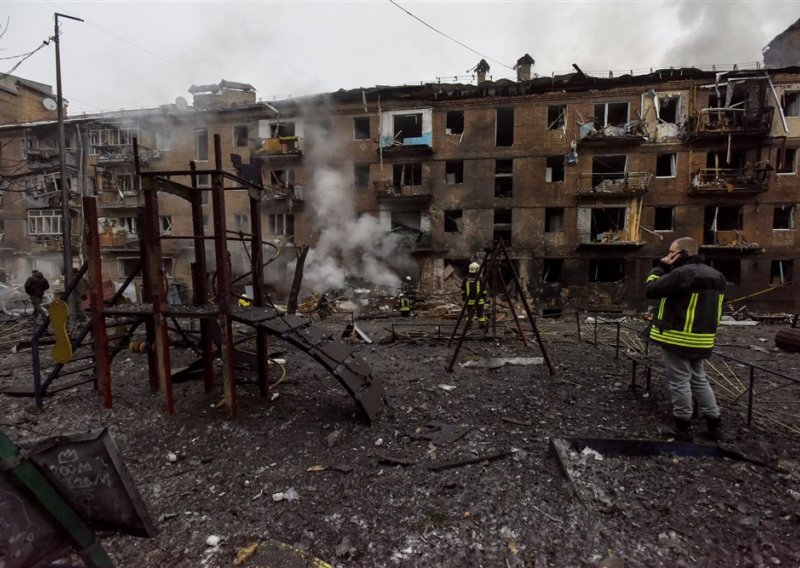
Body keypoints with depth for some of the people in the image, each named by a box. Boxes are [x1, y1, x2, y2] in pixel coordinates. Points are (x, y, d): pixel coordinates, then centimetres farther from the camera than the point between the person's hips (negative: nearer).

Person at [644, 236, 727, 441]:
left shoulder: (682, 273, -19)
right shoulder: (715, 275, 11)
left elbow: (651, 290, -15)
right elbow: (708, 306, 17)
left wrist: (660, 267, -5)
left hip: (678, 338, -8)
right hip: (702, 339, 9)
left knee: (679, 382, 3)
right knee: (699, 379, 20)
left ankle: (683, 427, 14)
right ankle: (714, 424, 26)